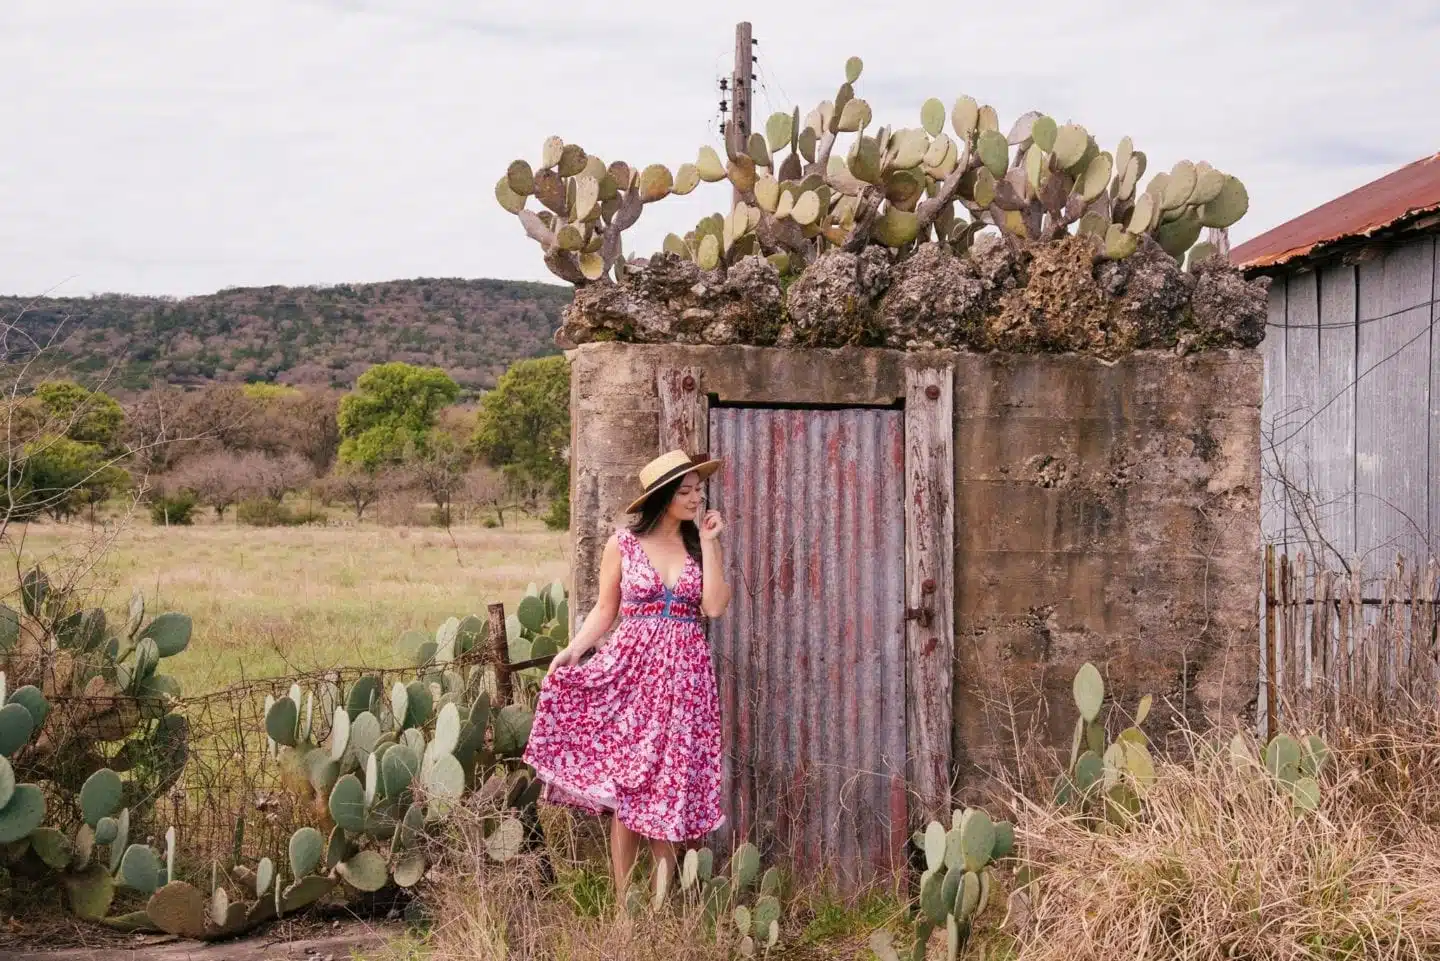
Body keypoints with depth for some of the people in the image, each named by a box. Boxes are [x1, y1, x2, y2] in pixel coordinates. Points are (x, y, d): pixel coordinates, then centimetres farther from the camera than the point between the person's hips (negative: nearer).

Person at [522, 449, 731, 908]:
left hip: (684, 675, 2)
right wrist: (571, 651, -9)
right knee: (626, 787, -2)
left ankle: (661, 903, 9)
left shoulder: (702, 544, 7)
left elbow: (715, 606, -6)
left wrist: (709, 543, -6)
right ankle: (621, 907, 5)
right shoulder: (623, 544, 2)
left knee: (671, 789, 2)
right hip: (630, 669, -2)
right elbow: (605, 609, 5)